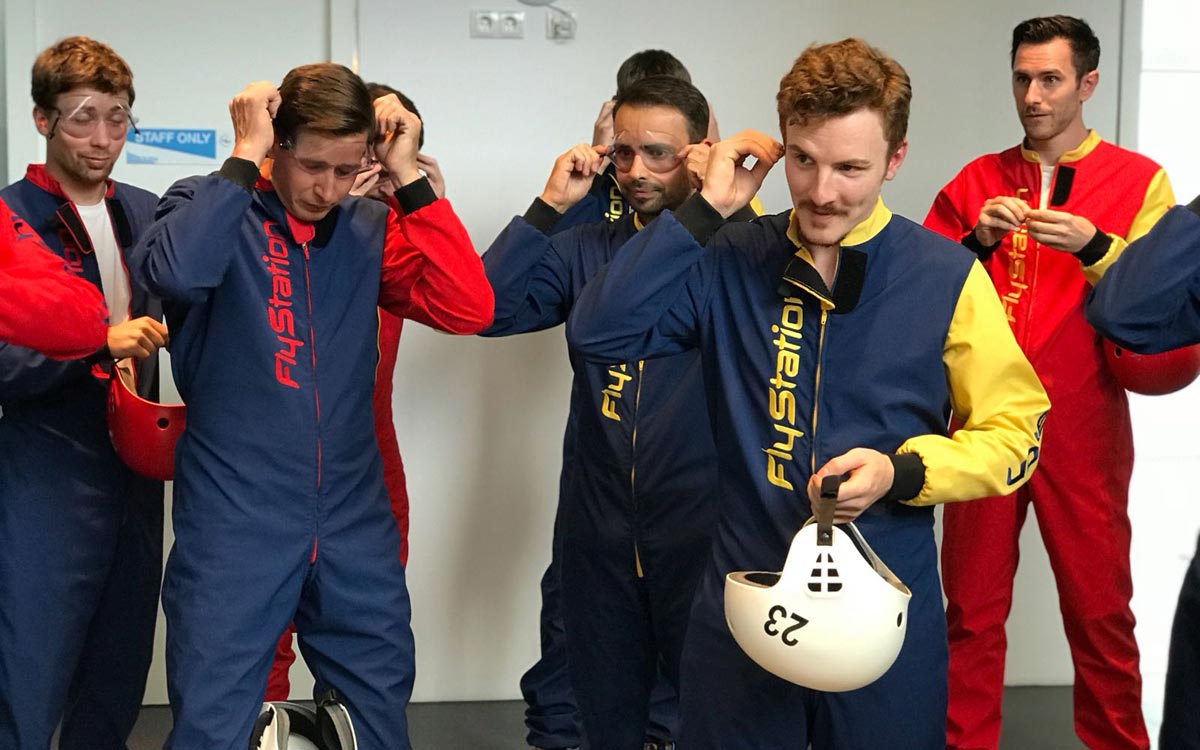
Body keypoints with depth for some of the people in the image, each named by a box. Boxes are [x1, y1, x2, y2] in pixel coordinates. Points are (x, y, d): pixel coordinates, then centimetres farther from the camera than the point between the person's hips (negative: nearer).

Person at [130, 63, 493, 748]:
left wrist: (409, 177, -8)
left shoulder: (368, 229, 7)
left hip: (354, 532, 4)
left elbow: (469, 309, -7)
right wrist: (244, 156, -17)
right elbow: (177, 273, -26)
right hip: (235, 530, -3)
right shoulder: (209, 207, -2)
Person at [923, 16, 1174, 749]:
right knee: (973, 605, 5)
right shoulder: (975, 181, 10)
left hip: (1084, 428, -2)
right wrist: (977, 242, -10)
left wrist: (1093, 248, -18)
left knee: (1099, 607, 3)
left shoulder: (1140, 181, 3)